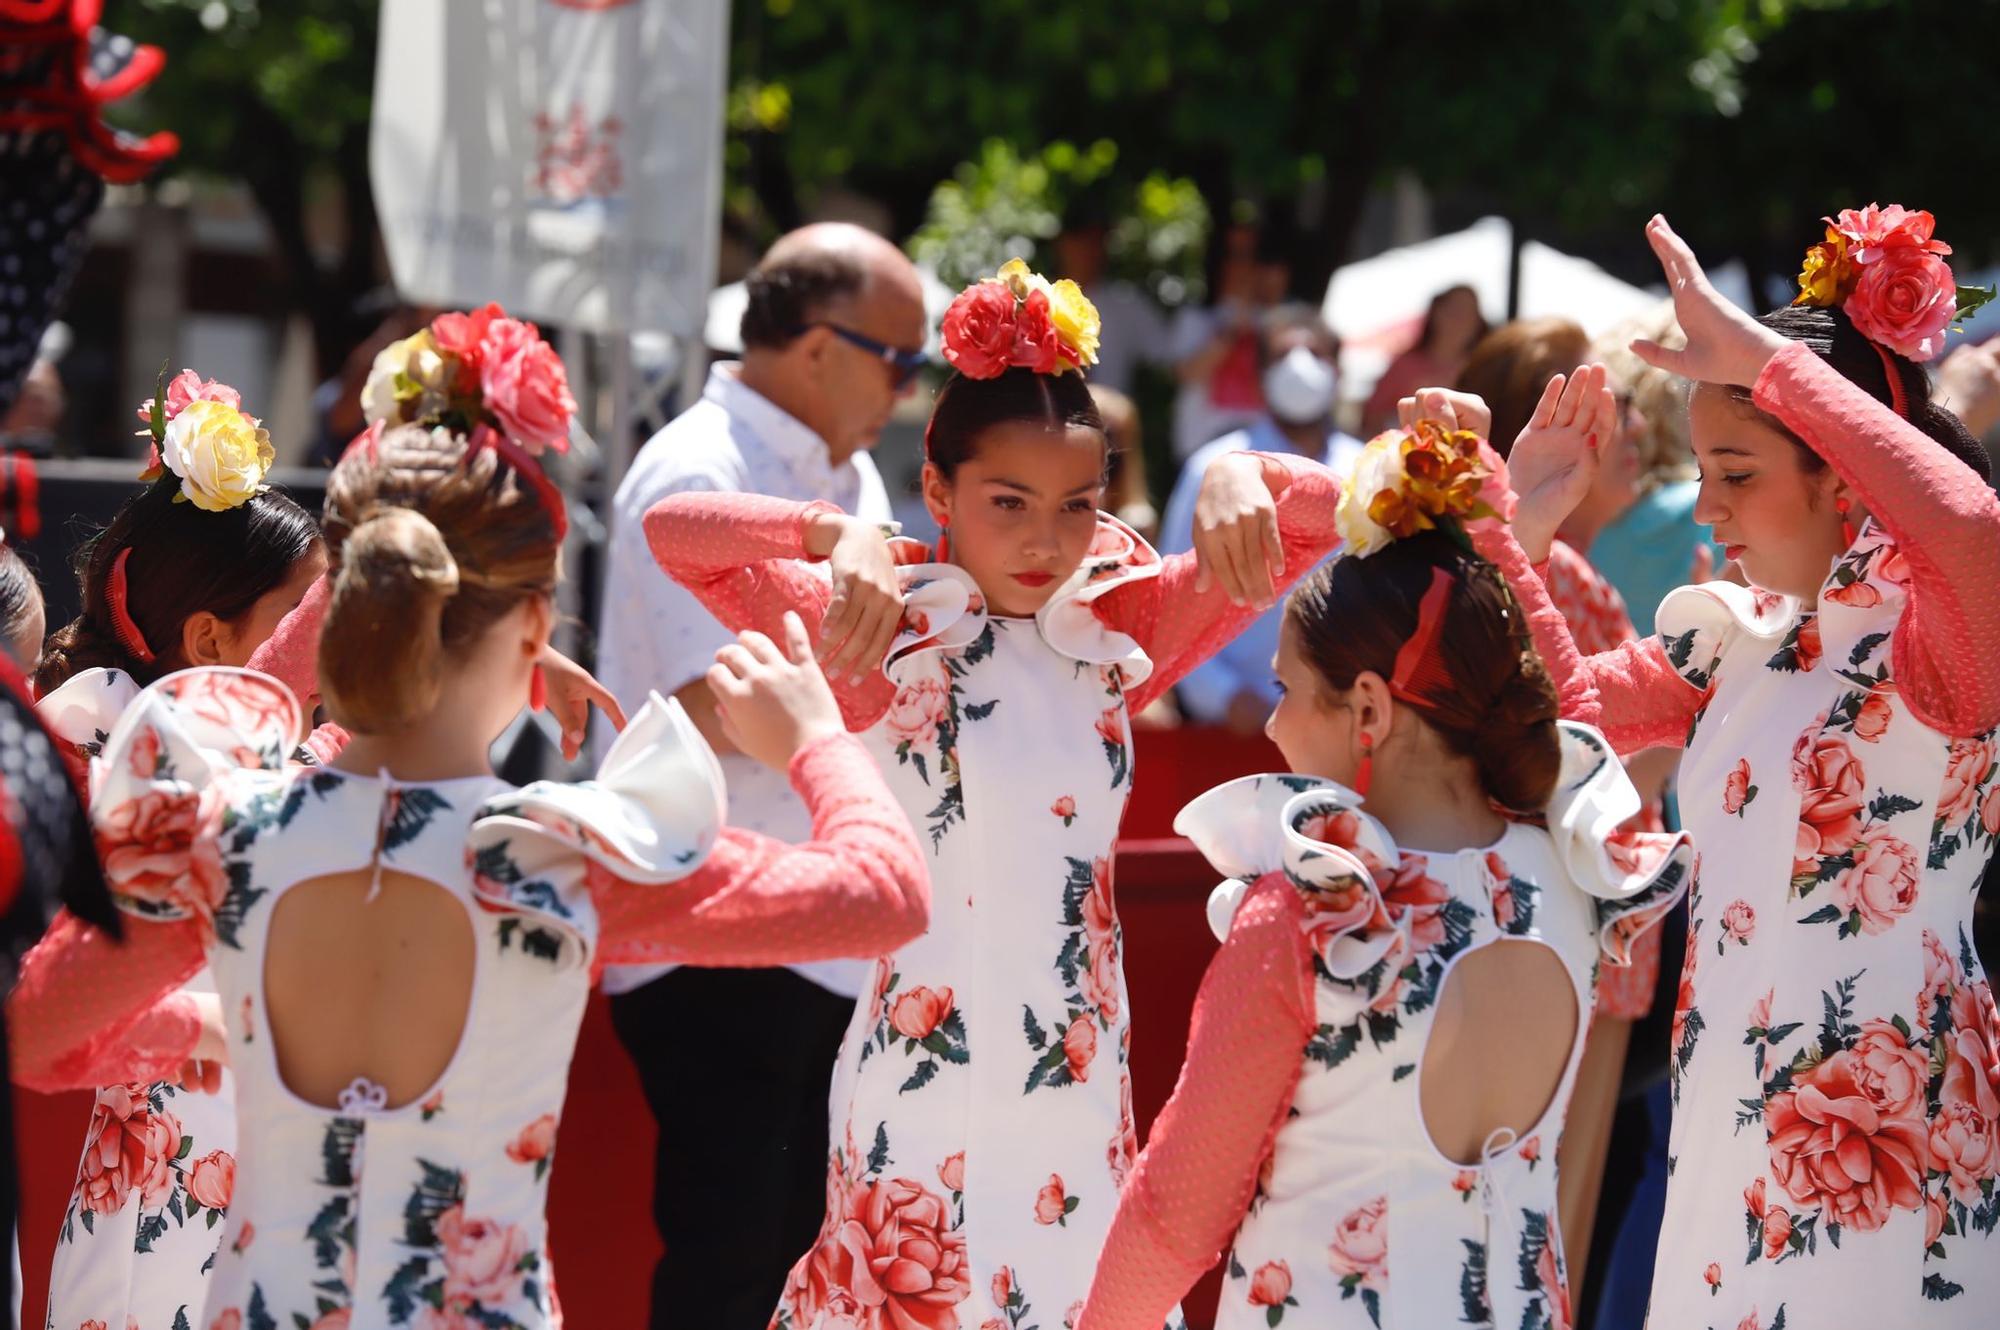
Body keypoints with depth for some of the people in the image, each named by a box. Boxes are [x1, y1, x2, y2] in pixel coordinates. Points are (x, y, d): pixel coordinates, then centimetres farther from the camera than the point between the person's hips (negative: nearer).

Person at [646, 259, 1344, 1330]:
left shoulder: (1115, 632, 6)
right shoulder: (889, 638, -6)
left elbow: (1323, 515, 8)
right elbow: (675, 531, -14)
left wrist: (1239, 479, -12)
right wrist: (841, 539, -27)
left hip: (1081, 1074, 4)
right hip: (931, 1081, -4)